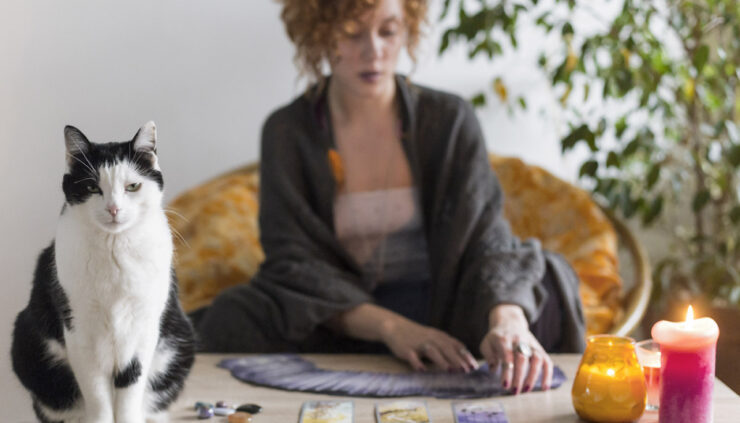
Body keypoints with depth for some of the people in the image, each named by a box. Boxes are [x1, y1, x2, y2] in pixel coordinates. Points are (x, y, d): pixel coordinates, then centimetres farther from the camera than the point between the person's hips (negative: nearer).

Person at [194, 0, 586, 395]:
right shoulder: (287, 131, -1)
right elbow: (292, 262, -9)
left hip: (445, 319, 0)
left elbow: (486, 237, -12)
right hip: (339, 330, 0)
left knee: (546, 291, -28)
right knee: (232, 322, -29)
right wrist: (390, 327, -26)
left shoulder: (450, 119, 0)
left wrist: (508, 319, -36)